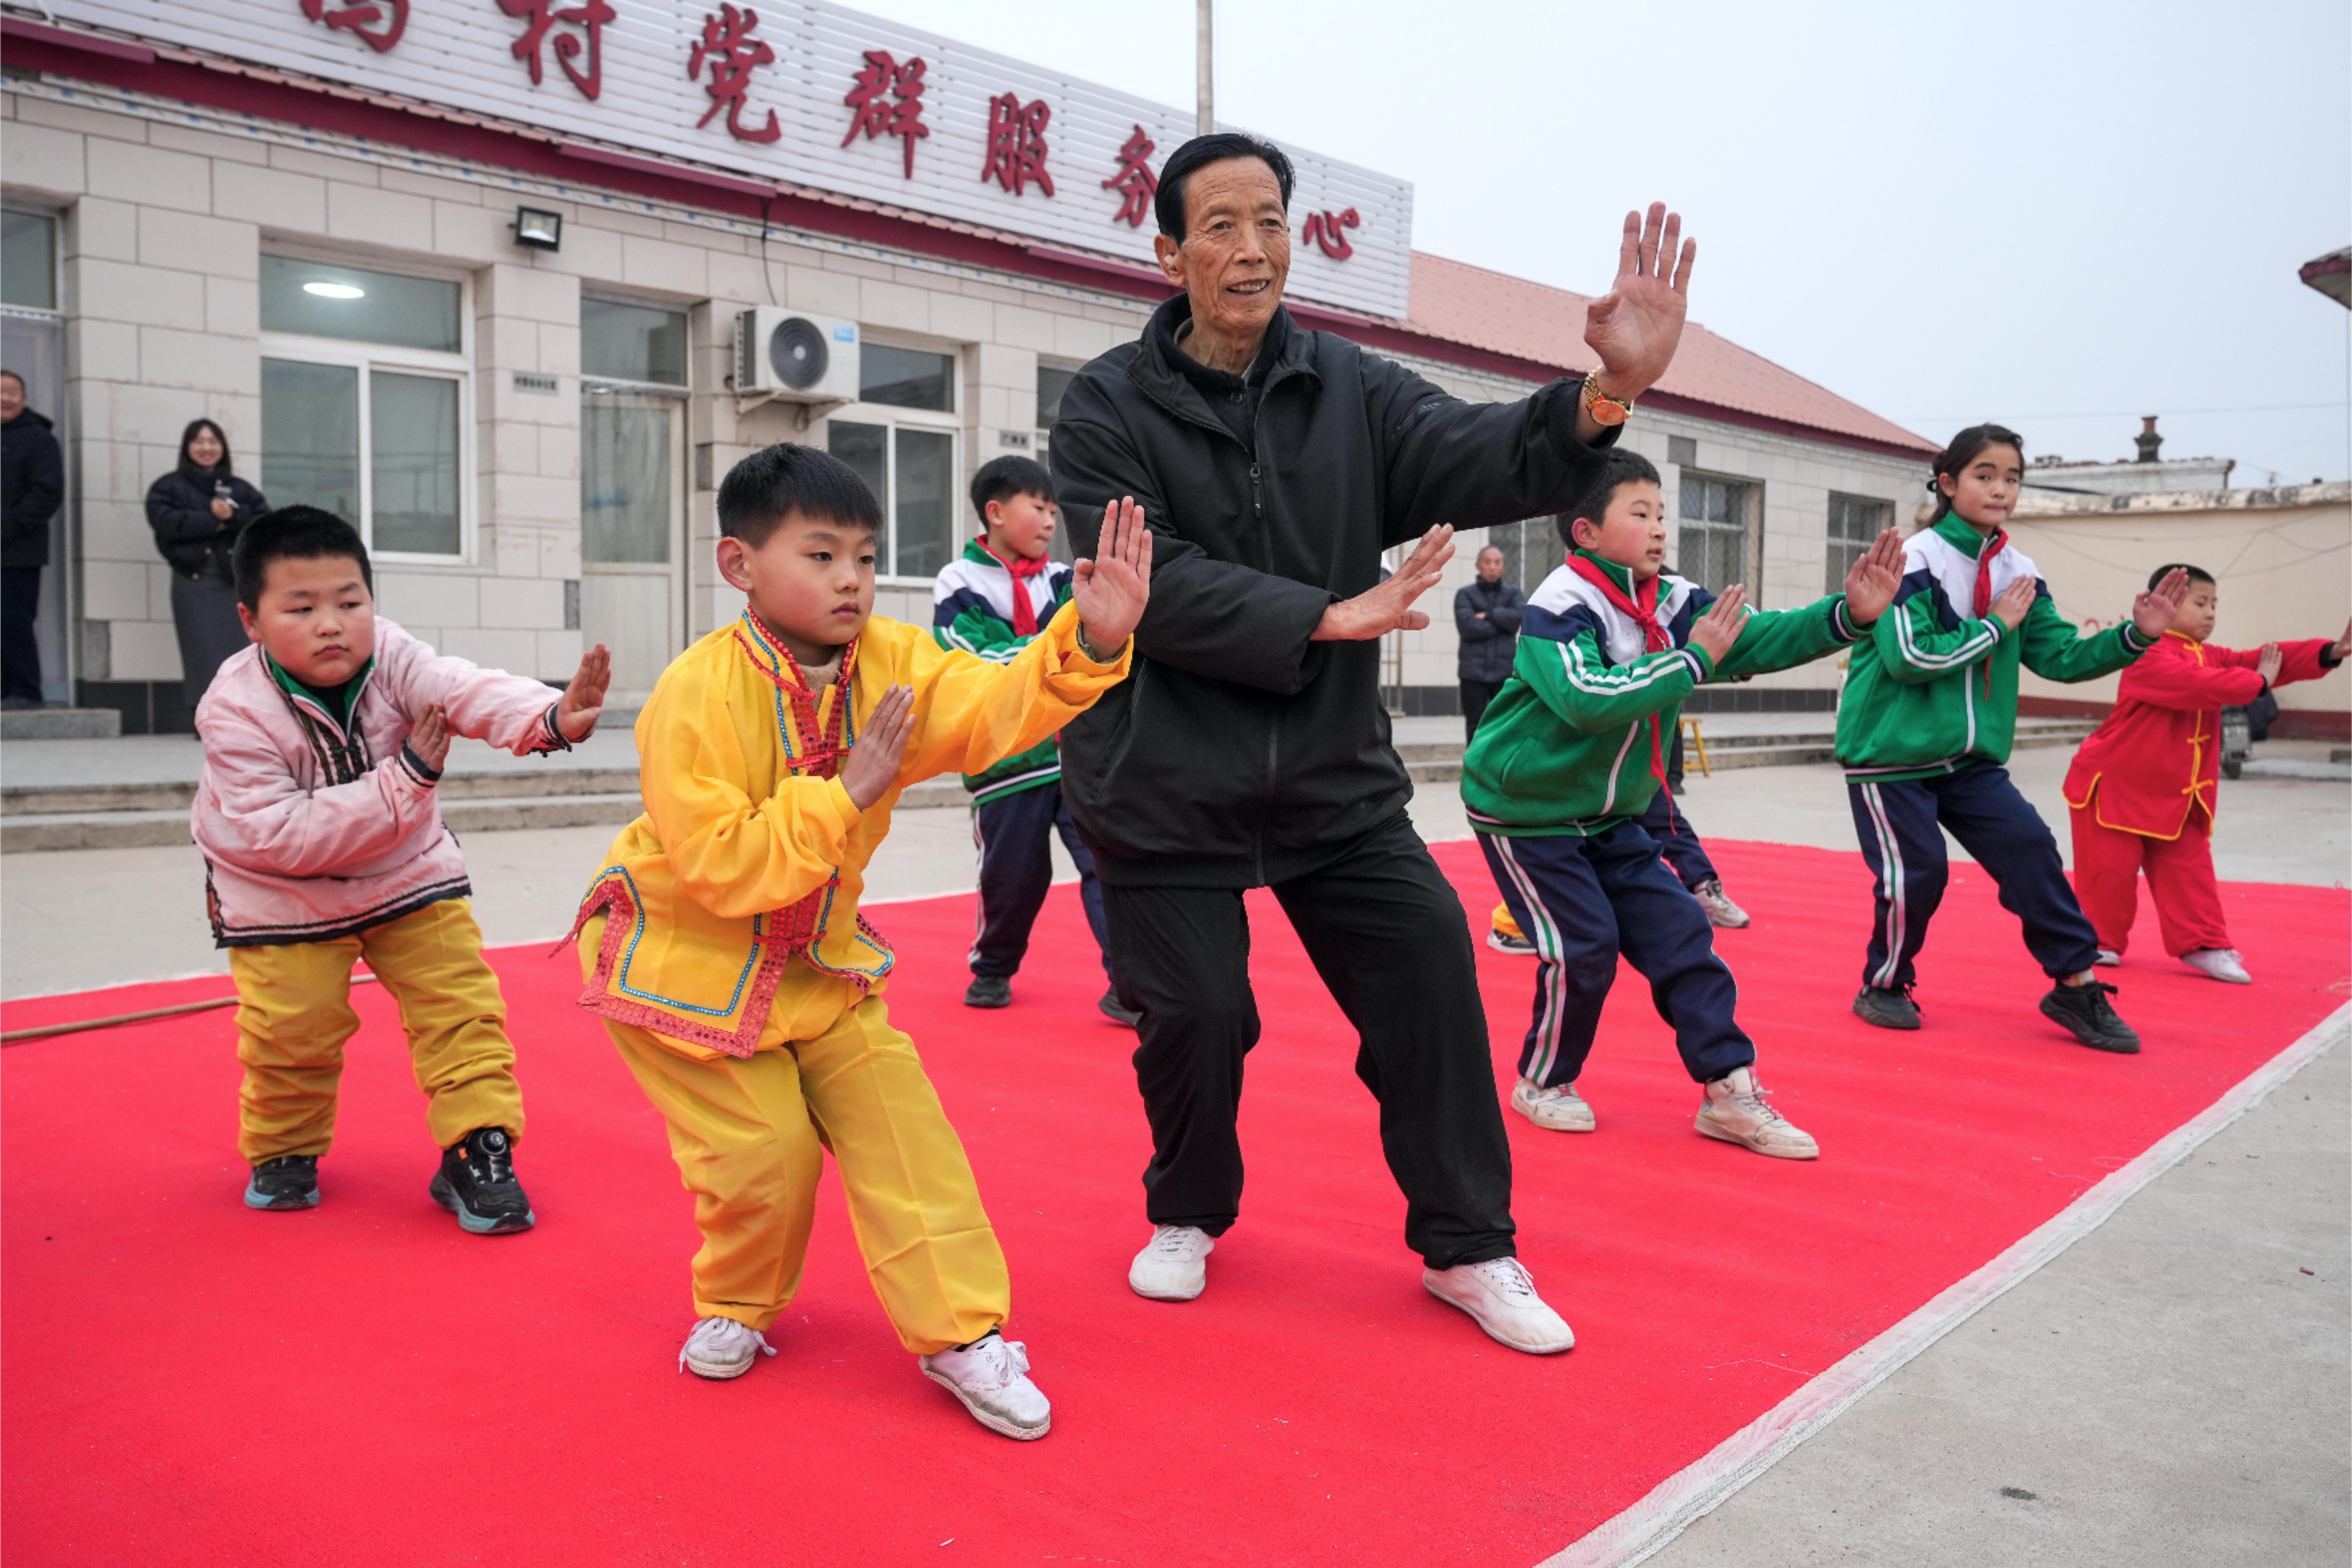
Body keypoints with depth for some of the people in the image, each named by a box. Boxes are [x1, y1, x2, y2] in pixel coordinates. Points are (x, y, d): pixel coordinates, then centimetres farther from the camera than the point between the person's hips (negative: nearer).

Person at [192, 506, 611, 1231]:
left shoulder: (387, 655, -21)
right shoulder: (234, 712, -27)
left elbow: (464, 689, -41)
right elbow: (281, 837, -31)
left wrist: (548, 717, -63)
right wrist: (404, 778, -38)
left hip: (408, 869, 2)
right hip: (283, 892, -2)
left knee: (460, 1002, -5)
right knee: (290, 1029, 0)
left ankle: (476, 1150, 7)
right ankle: (283, 1153, 29)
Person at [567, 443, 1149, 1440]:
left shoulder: (893, 663, -10)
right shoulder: (696, 696, -25)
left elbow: (989, 710, -27)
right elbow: (718, 867, -29)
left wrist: (1090, 641, -43)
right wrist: (846, 793, -32)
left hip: (816, 956, 5)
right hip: (684, 957, -4)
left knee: (896, 1116, -4)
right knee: (766, 1147, -5)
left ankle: (959, 1331, 7)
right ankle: (736, 1305, 27)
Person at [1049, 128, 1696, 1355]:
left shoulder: (1351, 389, 4)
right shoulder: (1109, 407, -5)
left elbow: (1480, 460, -12)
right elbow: (1147, 583, -16)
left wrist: (1609, 391, -31)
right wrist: (1328, 618, -20)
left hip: (1333, 774, 3)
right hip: (1165, 784, -3)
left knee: (1430, 966, -2)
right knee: (1197, 1014, 0)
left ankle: (1466, 1245, 17)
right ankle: (1188, 1213, 33)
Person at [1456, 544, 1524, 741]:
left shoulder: (1513, 594, 12)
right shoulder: (1465, 594, 5)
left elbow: (1520, 616, -9)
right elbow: (1467, 626, -11)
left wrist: (1489, 615, -8)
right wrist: (1502, 623, -6)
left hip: (1505, 672, 1)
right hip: (1474, 672, -1)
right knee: (1475, 726, 5)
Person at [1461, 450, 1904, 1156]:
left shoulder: (1675, 603, -2)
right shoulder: (1559, 609, -23)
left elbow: (1760, 639, -8)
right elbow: (1587, 699, -39)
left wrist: (1846, 616, -25)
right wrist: (1692, 660, -32)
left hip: (1610, 817, 7)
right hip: (1524, 811, -7)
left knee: (1678, 932, 1)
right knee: (1582, 947, -10)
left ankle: (1729, 1090, 9)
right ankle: (1543, 1083, 13)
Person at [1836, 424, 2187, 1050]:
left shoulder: (2019, 574, 7)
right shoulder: (1915, 559, -13)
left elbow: (2063, 656, 8)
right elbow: (1910, 656, -24)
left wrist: (2135, 636, -7)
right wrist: (1995, 625, -15)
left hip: (1971, 759, 6)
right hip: (1891, 756, -6)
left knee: (2031, 850, -4)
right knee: (1916, 872, -9)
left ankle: (2076, 985, 9)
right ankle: (1884, 987, 15)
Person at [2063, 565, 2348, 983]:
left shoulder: (2210, 657, 9)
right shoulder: (2149, 655, -19)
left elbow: (2270, 661, 1)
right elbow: (2195, 684, -32)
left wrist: (2331, 652, -12)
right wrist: (2257, 682, -22)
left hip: (2174, 793, 8)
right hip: (2116, 784, -8)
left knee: (2189, 869, 6)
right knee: (2110, 869, -1)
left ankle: (2203, 945, 13)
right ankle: (2097, 943, 16)